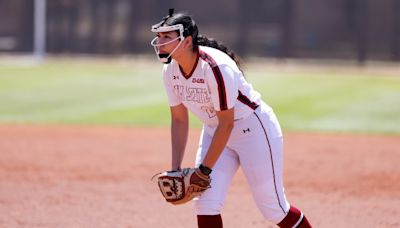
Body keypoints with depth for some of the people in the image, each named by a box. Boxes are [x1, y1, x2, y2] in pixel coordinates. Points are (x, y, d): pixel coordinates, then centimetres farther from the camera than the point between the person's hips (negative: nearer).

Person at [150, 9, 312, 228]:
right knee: (206, 202, -8)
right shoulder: (170, 70, -8)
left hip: (254, 129, -7)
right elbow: (179, 120, 3)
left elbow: (226, 124, -28)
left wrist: (204, 169, -25)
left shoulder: (216, 67, -31)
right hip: (214, 130, 7)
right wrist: (175, 169, -1)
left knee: (273, 208, -2)